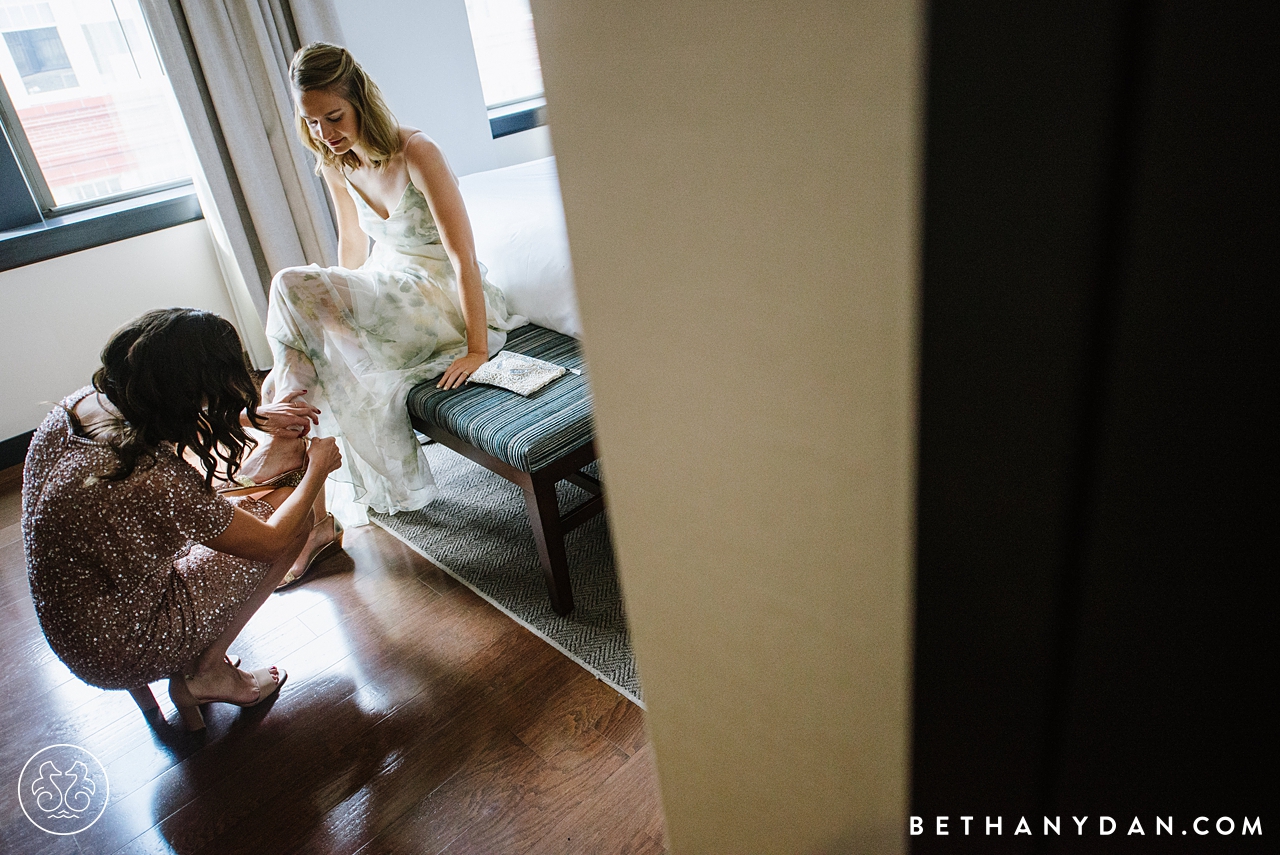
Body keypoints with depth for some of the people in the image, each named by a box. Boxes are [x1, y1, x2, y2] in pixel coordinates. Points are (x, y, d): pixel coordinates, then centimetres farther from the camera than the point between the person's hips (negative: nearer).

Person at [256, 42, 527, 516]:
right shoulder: (336, 165, 2)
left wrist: (477, 350, -23)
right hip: (388, 289, 7)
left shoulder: (416, 153, -21)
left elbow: (463, 257, -23)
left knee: (292, 286, -22)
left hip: (444, 300, -7)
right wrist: (347, 310, 15)